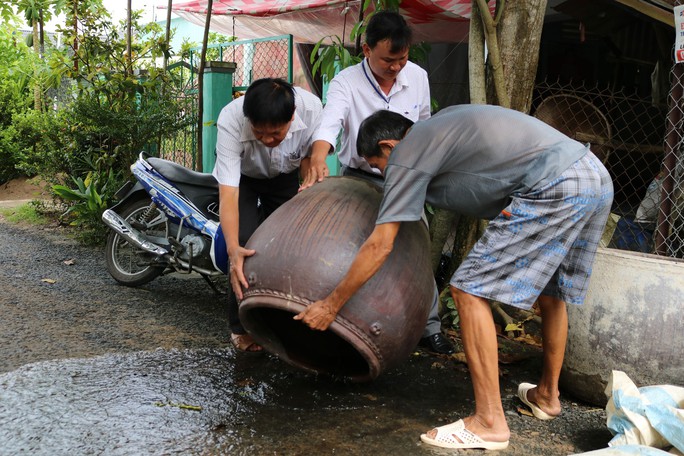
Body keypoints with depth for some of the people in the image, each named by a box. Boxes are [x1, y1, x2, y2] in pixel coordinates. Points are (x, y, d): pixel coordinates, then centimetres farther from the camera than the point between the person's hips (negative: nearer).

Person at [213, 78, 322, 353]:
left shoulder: (311, 108, -34)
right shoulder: (230, 120, -41)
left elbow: (310, 155, -12)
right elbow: (228, 192, -44)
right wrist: (233, 249, -55)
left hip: (285, 176, 3)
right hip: (242, 176, -2)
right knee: (247, 242, -18)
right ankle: (242, 326, 0)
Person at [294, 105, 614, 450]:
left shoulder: (407, 154, 0)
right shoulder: (440, 127, 24)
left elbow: (379, 246, -1)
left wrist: (331, 305, 6)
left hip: (555, 187, -10)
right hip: (598, 177, 10)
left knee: (470, 290, -3)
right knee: (551, 290, 25)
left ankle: (489, 423, 0)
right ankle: (547, 395, 42)